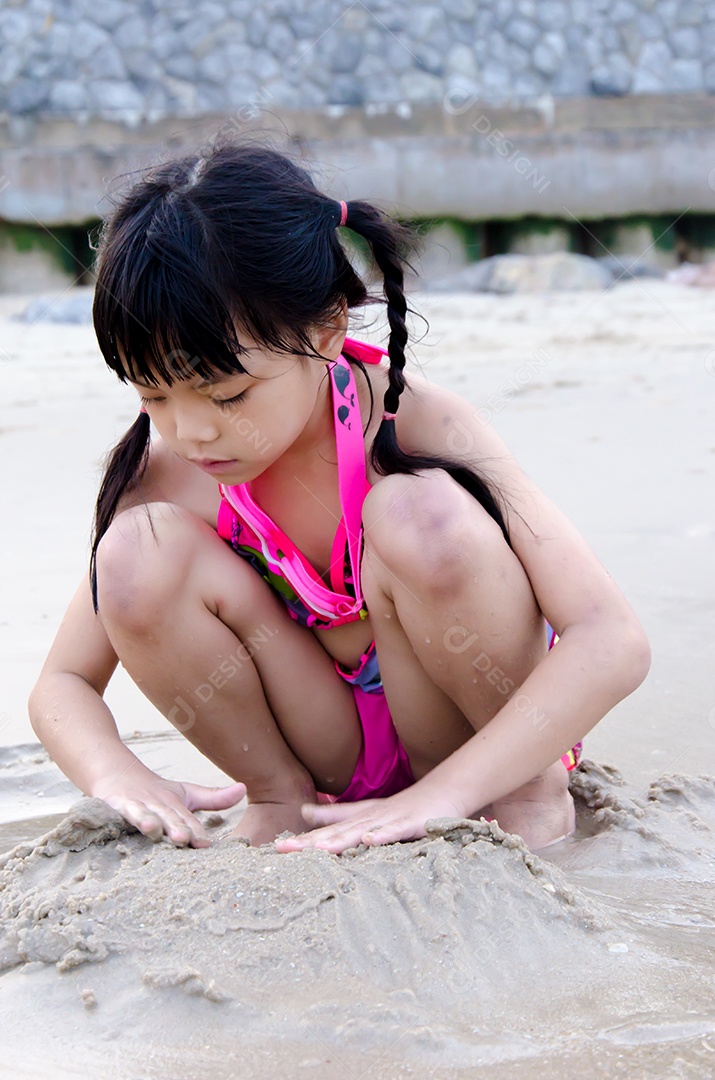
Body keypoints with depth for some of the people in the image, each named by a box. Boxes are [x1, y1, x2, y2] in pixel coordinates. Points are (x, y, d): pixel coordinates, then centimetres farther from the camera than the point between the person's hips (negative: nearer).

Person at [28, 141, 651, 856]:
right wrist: (115, 775, -31)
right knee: (138, 552, -22)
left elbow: (613, 643, -32)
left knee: (417, 515, -34)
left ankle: (533, 789, -11)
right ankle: (278, 795, -1)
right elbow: (62, 685, -7)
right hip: (332, 751, 3)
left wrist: (435, 797, -41)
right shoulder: (164, 469, -15)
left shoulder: (416, 422, -25)